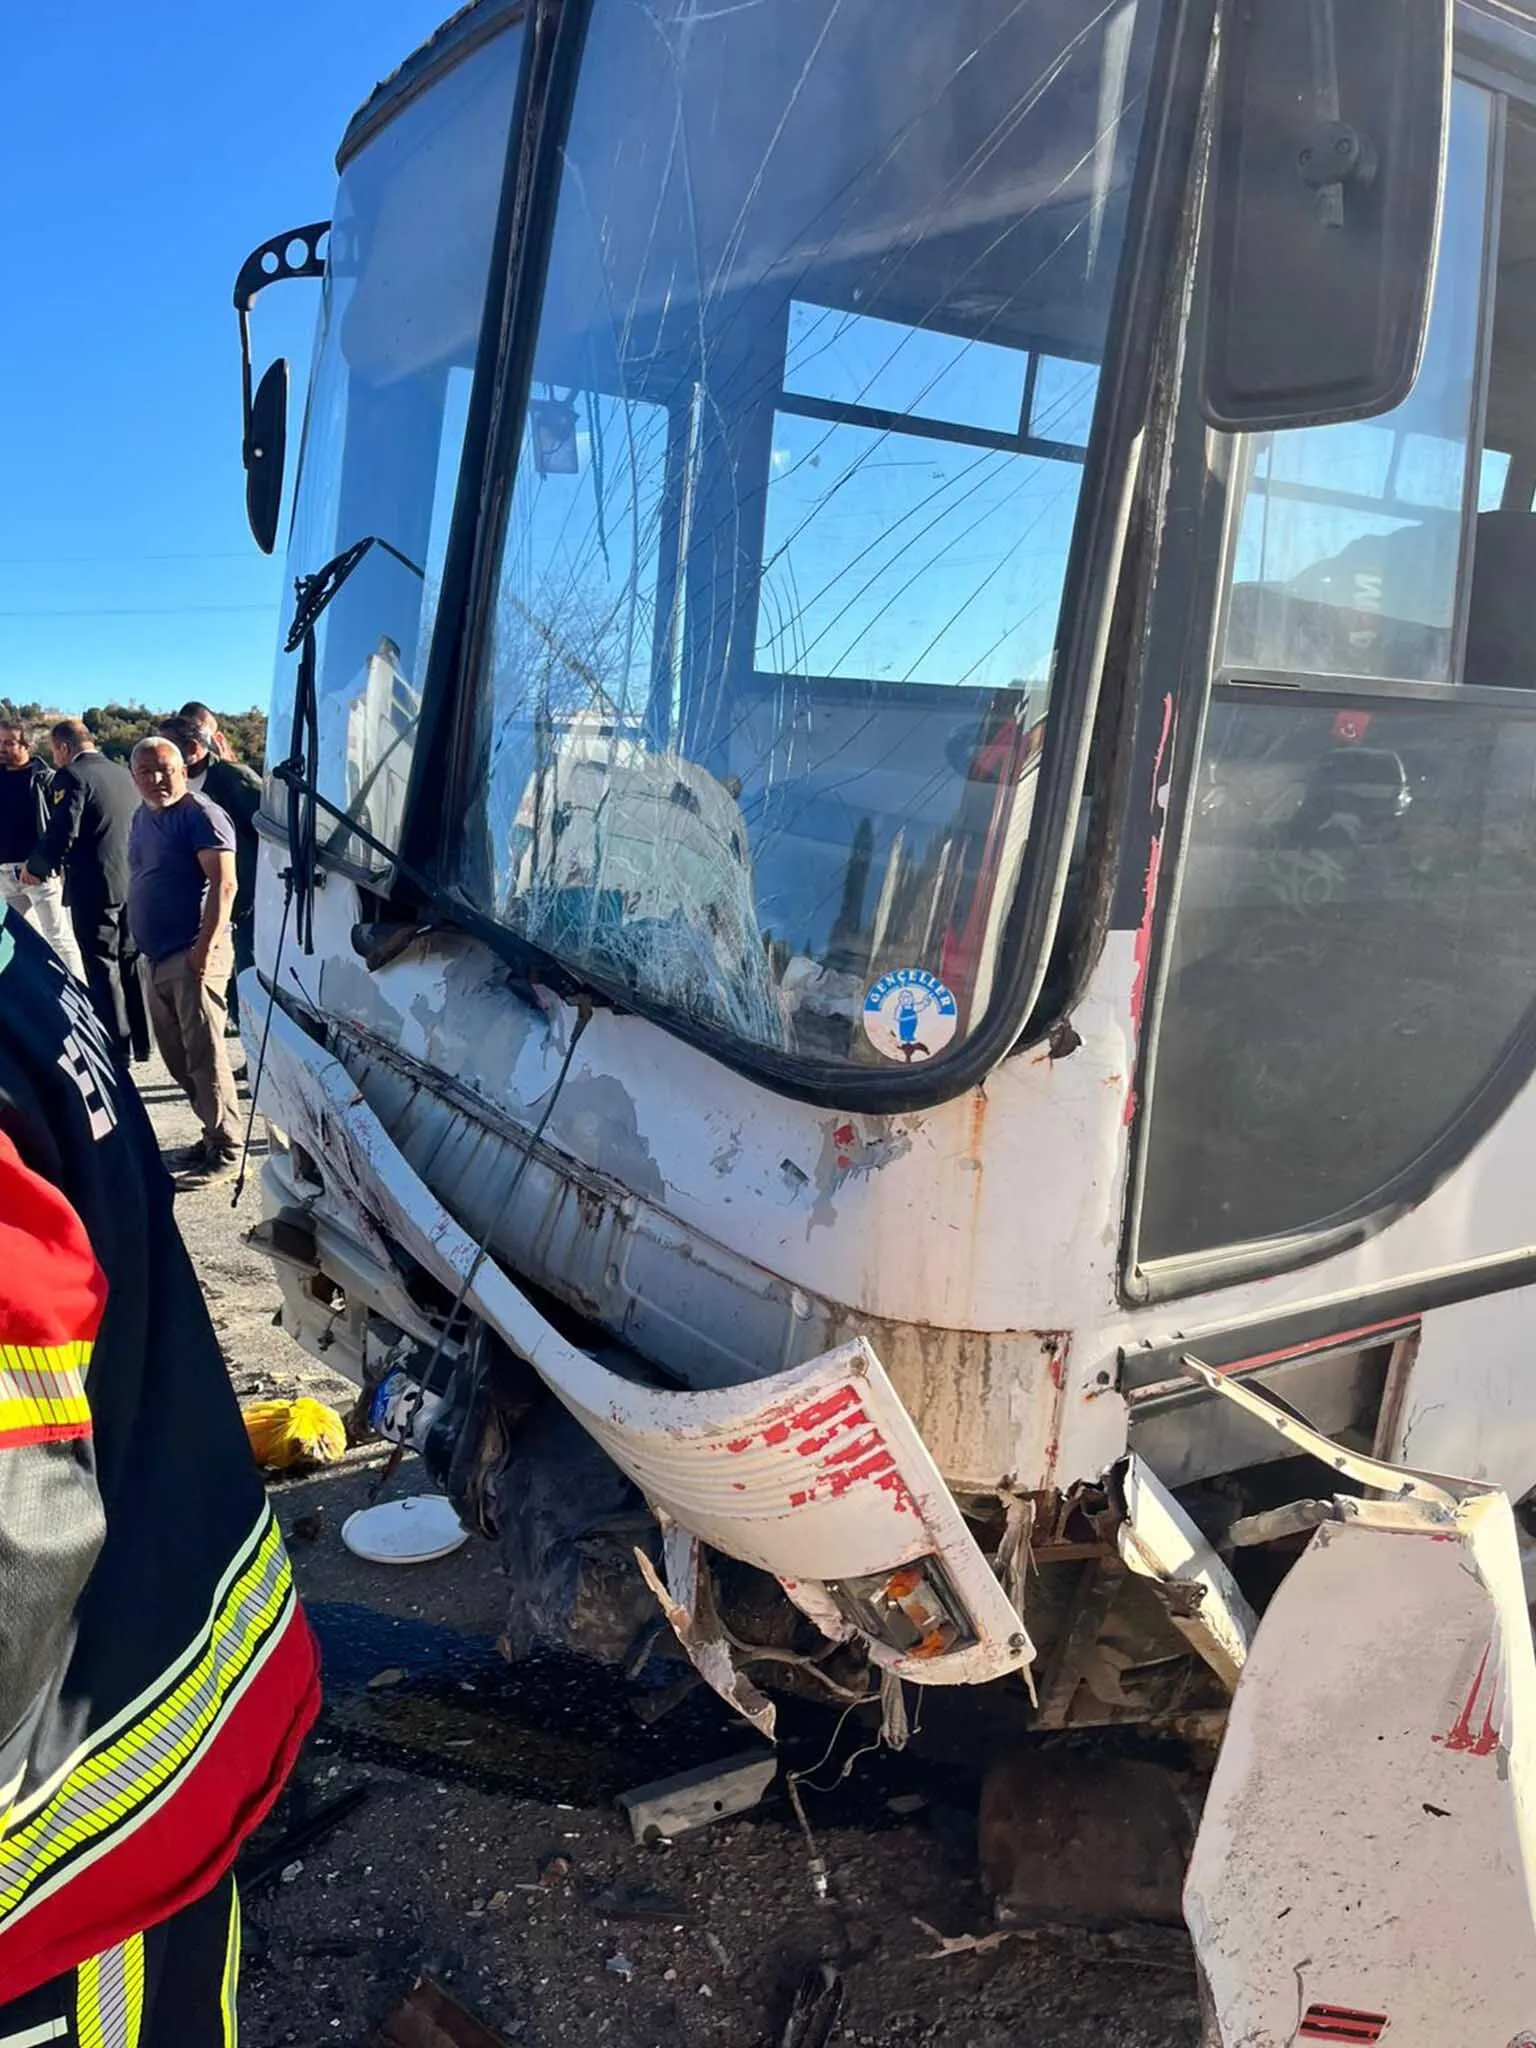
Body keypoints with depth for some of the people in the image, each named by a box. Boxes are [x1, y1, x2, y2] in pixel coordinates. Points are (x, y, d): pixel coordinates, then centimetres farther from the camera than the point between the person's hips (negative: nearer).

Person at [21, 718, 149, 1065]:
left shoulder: (72, 776, -11)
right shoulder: (122, 773, 11)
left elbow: (61, 833, -19)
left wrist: (35, 866, -1)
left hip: (94, 886, -7)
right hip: (132, 883, 7)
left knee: (103, 969, 0)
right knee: (130, 962, 14)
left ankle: (118, 1047, 1)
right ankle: (141, 1042, 20)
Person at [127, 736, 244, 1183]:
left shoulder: (200, 815, -10)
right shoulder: (143, 816, 15)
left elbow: (224, 885, -18)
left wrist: (205, 948, -22)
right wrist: (142, 945, 18)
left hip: (191, 956, -9)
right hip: (154, 957, 9)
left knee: (204, 1054, -6)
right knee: (177, 1056, 13)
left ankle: (225, 1146, 2)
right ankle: (214, 1132, 25)